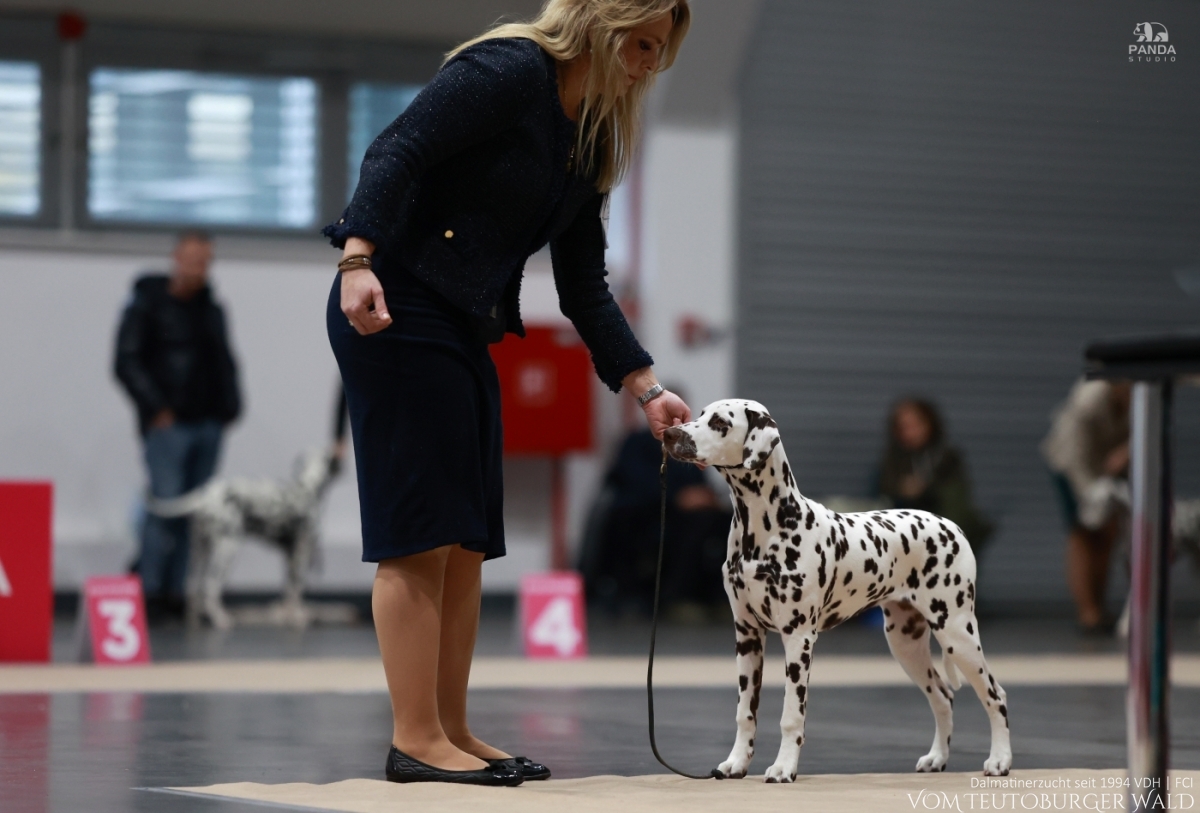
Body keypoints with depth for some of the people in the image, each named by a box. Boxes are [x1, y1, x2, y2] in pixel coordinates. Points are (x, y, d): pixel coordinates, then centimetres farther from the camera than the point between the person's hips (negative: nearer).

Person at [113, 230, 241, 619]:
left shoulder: (211, 309, 15)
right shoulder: (147, 304, -3)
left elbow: (225, 361, 22)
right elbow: (127, 363, -8)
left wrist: (229, 406, 8)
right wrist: (156, 409, -12)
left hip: (208, 426, 6)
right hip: (168, 425, -6)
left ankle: (177, 591, 7)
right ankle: (149, 590, -5)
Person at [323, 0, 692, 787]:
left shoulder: (590, 140, 15)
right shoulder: (510, 70, -11)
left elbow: (584, 287, 14)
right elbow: (398, 152, -21)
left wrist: (647, 388, 6)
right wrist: (359, 260, -34)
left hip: (464, 330, 9)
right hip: (394, 310, -9)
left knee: (468, 536, 9)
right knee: (422, 530, -8)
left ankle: (451, 732, 15)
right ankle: (416, 739, -5)